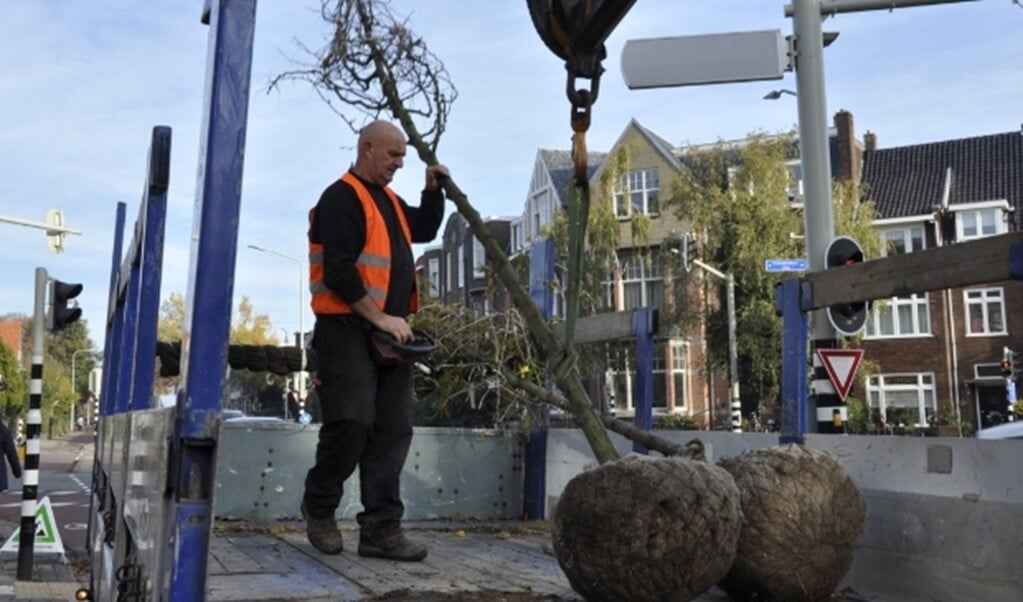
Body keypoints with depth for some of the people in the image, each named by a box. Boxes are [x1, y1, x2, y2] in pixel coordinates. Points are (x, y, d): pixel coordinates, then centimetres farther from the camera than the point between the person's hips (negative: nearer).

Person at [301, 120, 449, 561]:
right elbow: (339, 271, -18)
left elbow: (424, 230, 33)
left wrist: (434, 191, 17)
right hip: (348, 330, -9)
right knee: (352, 421, -12)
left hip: (388, 332, 9)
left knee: (393, 430, 3)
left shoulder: (388, 199, 20)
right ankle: (318, 507, 14)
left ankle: (380, 530, 6)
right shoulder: (341, 198, -9)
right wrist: (379, 317, -19)